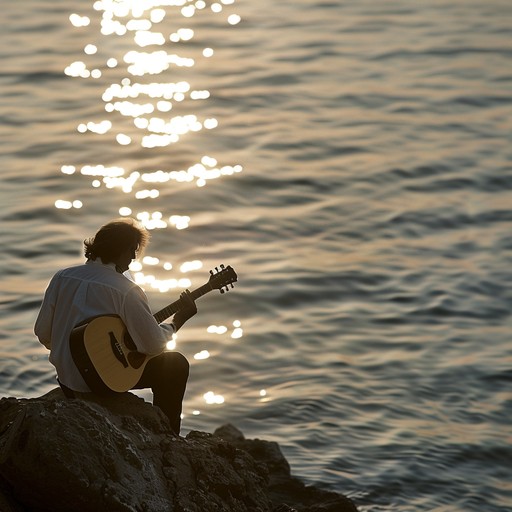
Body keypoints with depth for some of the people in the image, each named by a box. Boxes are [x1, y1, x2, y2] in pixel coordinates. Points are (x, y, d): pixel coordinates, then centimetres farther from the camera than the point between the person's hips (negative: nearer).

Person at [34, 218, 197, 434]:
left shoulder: (61, 277, -2)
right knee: (177, 364, 8)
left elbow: (42, 333, 3)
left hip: (65, 379, 7)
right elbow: (154, 345, -16)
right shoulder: (127, 292, -19)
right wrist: (178, 321, 1)